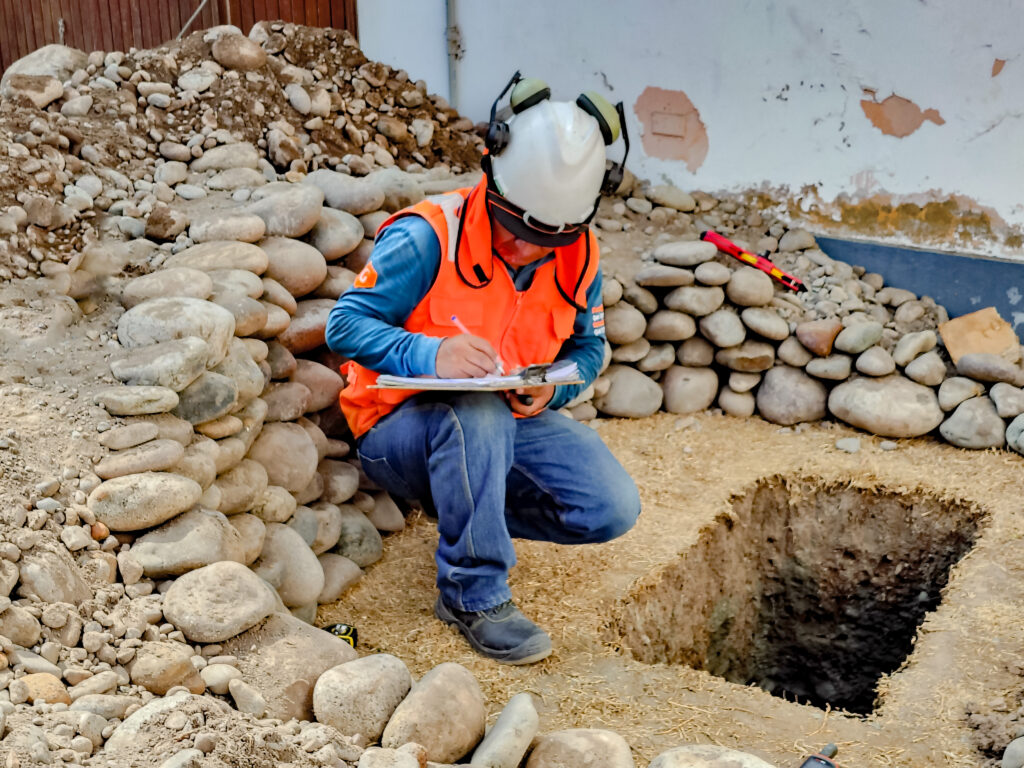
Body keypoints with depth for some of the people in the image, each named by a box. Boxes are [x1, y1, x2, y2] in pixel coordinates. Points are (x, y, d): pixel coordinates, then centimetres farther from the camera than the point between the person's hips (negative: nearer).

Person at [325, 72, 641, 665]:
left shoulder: (577, 258, -3)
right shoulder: (429, 237, -20)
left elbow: (589, 348, 9)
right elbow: (347, 324, -19)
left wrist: (553, 388, -16)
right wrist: (430, 355, -38)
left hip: (510, 425, 5)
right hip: (401, 431, -5)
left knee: (612, 509, -14)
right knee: (475, 408, -40)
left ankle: (471, 510, 11)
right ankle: (474, 594, -23)